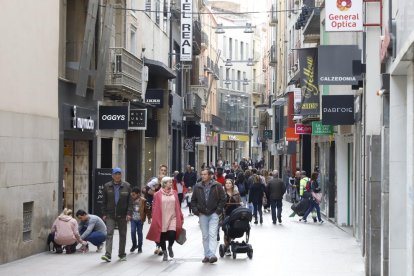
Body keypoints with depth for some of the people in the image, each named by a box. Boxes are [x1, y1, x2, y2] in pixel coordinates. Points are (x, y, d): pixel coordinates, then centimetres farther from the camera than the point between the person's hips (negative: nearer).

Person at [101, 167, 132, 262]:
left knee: (122, 235, 9)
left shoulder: (127, 186, 2)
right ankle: (108, 254, -18)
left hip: (122, 215, 1)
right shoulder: (107, 186, 3)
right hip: (110, 215, -1)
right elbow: (104, 201, 5)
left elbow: (130, 201, 0)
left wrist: (129, 213, -9)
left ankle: (122, 254, 21)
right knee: (109, 234, -11)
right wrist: (104, 214, -1)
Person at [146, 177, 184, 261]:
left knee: (172, 235, -13)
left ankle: (170, 247, 19)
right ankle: (164, 253, 25)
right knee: (162, 237, 5)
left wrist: (181, 217, 9)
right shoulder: (158, 194, -3)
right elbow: (155, 208, -2)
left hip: (172, 218, 1)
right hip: (162, 219, -1)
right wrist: (155, 221, -4)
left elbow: (178, 206, 10)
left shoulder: (174, 193, 7)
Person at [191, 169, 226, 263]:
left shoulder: (217, 186, -3)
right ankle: (207, 255, 15)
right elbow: (193, 200, 12)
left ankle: (212, 255, -19)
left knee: (212, 234, -13)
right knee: (205, 236, 8)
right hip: (202, 214, 4)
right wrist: (196, 210, 0)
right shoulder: (197, 187, 6)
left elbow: (223, 199, -1)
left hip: (213, 214, -4)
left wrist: (218, 210, -8)